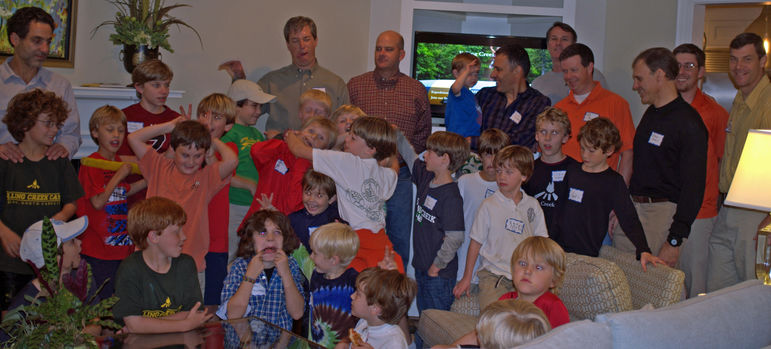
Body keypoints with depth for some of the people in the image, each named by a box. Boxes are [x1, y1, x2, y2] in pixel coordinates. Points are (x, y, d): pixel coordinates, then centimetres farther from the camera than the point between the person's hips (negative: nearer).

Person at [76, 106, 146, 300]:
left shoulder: (120, 163, 11)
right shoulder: (90, 164, -10)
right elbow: (98, 202, -18)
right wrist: (119, 176, -14)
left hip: (123, 247, 7)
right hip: (98, 251, -7)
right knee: (103, 301, -2)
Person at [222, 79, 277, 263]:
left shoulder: (257, 134, 16)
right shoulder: (228, 134, -9)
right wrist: (250, 185, -13)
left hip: (258, 205, 7)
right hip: (234, 206, -7)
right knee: (227, 256, -3)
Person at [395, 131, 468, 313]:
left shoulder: (451, 196, -22)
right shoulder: (426, 177, 3)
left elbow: (455, 238, -24)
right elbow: (409, 156, 20)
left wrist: (438, 265, -17)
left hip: (440, 273, -8)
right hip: (421, 267, 8)